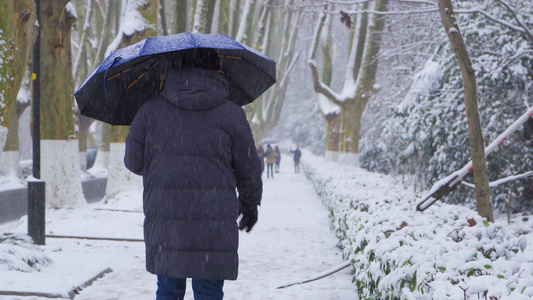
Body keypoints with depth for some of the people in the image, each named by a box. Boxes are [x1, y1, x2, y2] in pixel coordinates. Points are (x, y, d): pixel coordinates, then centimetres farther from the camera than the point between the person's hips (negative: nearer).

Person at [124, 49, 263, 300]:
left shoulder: (151, 110, 3)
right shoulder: (232, 114, -1)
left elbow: (134, 162, 7)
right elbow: (249, 169, 5)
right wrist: (250, 204, 23)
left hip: (163, 220, 2)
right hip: (213, 223, -2)